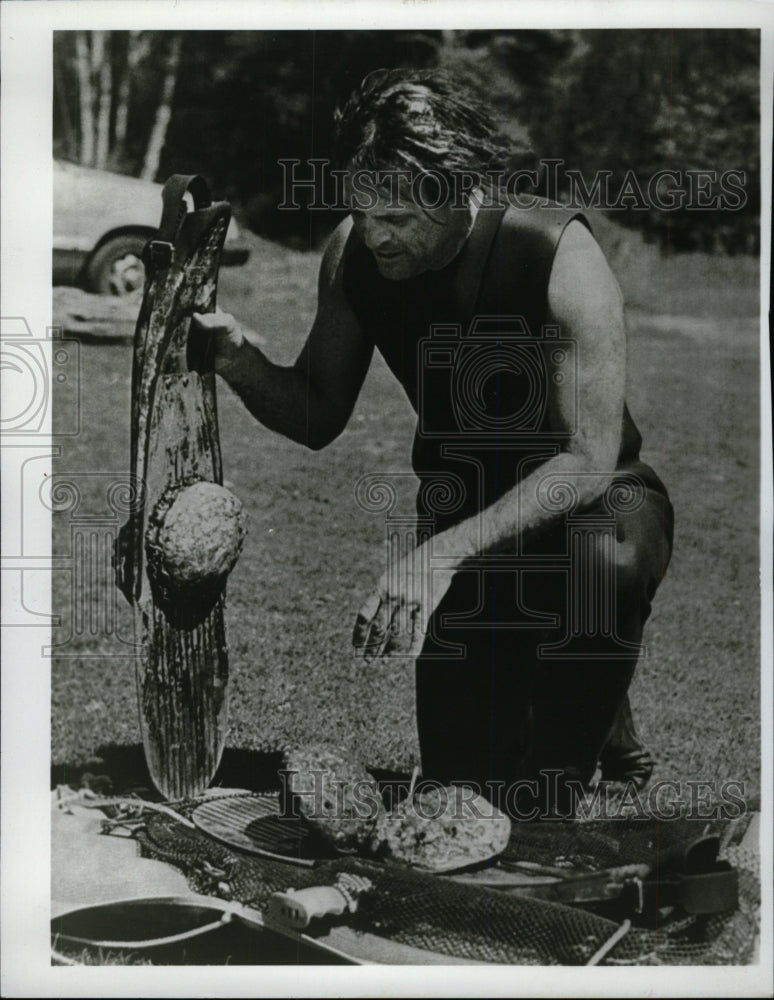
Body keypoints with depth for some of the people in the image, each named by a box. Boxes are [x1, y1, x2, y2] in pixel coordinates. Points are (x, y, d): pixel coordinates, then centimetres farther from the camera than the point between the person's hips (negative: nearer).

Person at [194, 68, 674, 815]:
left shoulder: (557, 253, -28)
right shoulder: (352, 255, -13)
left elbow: (589, 460, -31)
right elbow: (319, 417, -4)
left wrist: (444, 552, -42)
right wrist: (241, 363, -25)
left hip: (592, 500, -4)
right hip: (463, 512, 4)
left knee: (605, 565, -42)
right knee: (466, 777, 2)